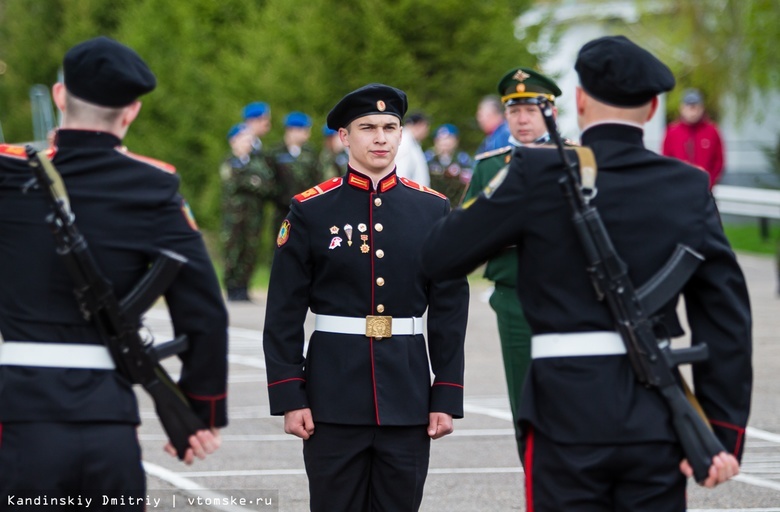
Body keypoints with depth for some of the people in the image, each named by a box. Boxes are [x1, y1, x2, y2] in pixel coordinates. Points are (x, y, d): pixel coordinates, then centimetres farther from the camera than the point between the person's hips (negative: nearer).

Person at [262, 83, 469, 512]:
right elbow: (284, 314, -1)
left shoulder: (432, 210, 5)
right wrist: (288, 397, -7)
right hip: (335, 396, -2)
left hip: (408, 395, 2)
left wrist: (447, 396, 1)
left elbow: (450, 311, 6)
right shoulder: (311, 211, 0)